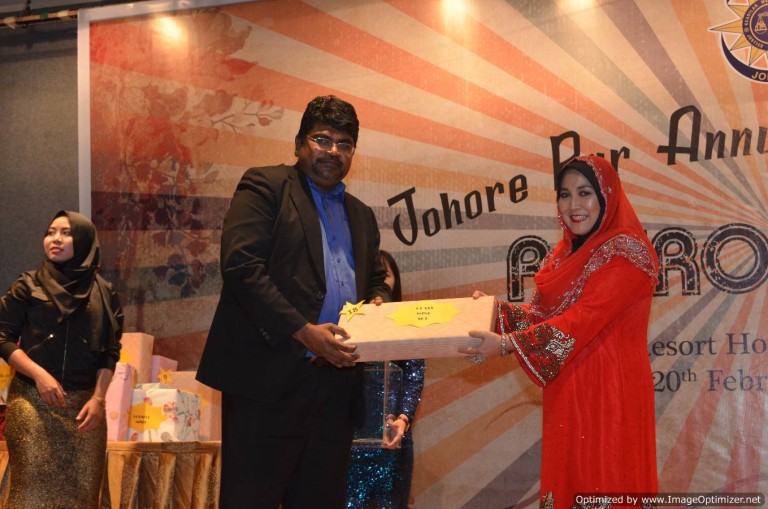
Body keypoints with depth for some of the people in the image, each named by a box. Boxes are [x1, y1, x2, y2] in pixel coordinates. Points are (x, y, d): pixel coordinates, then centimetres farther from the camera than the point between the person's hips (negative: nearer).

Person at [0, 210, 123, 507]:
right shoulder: (28, 286, 5)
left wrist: (98, 398, -5)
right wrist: (39, 375, -13)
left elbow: (110, 353, 7)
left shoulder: (104, 293, 9)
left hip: (84, 404, 2)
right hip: (32, 401, -1)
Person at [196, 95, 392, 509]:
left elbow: (376, 280, 30)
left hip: (336, 382, 6)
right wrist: (303, 332, -18)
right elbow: (241, 266, -11)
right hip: (271, 379, -6)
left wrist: (378, 301, 3)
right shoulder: (265, 187, 1)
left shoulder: (361, 215, 22)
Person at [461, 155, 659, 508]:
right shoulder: (565, 253, 13)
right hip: (566, 392, 7)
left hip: (611, 392, -7)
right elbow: (543, 314, 13)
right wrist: (496, 311, -2)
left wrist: (507, 345, -24)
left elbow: (583, 319, -21)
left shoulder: (625, 252, -12)